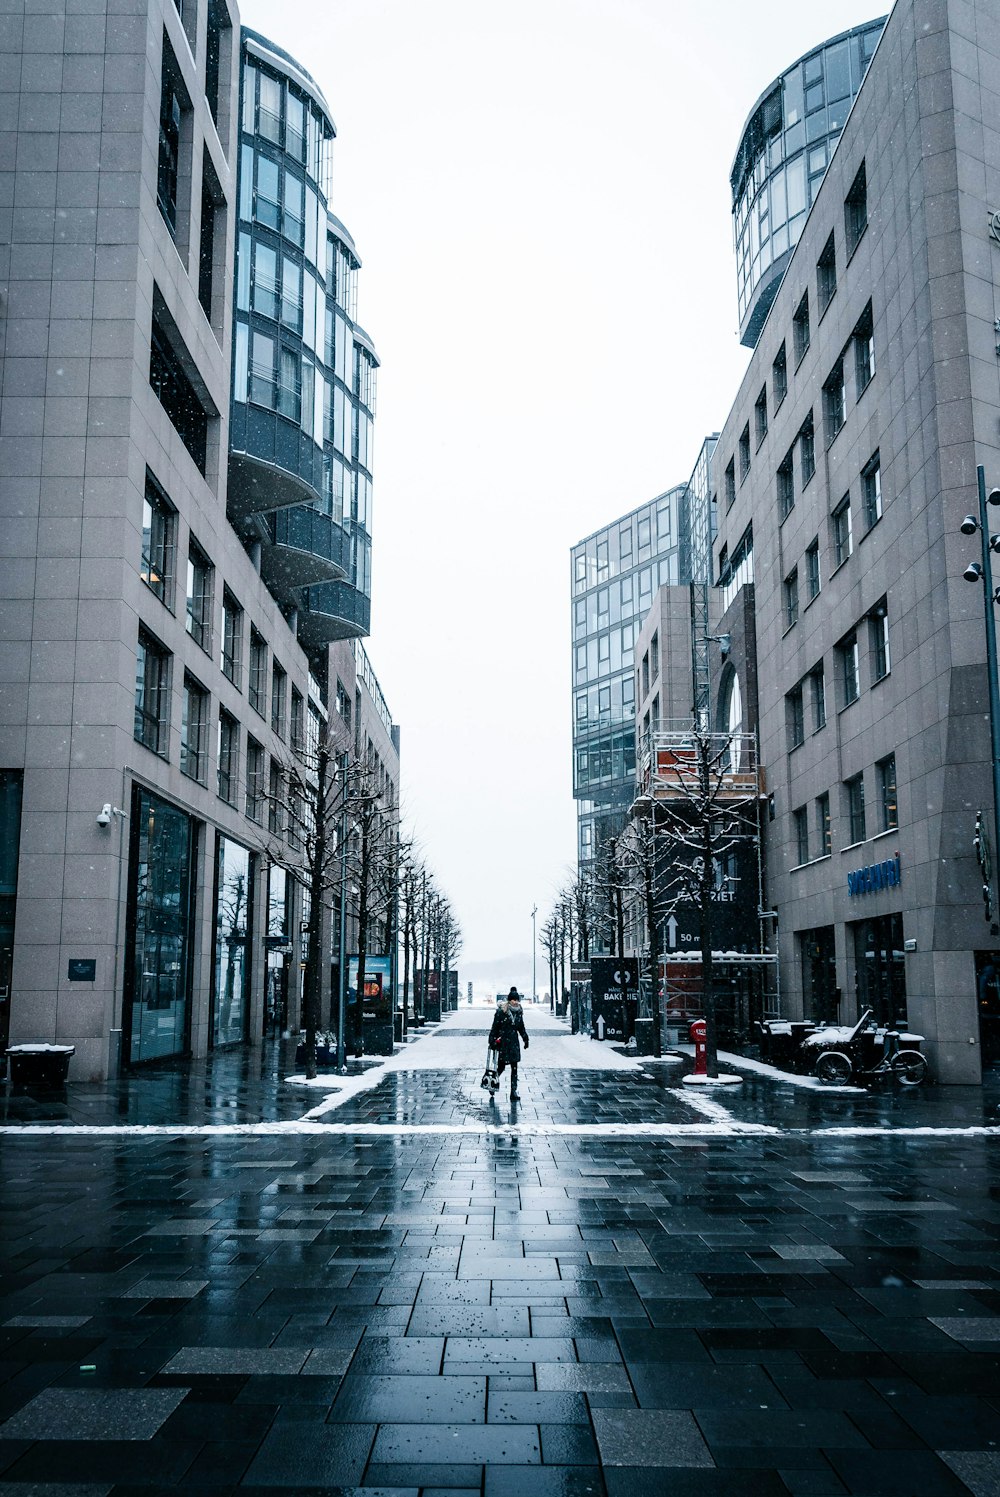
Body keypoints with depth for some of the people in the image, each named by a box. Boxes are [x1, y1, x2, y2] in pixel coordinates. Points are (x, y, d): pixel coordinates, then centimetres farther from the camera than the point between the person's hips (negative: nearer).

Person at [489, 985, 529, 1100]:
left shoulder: (519, 1011, 5)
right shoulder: (501, 1011, -11)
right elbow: (495, 1027, -8)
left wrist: (525, 1039, 17)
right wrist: (492, 1041, -9)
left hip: (514, 1042, 5)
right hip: (503, 1042, -5)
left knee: (514, 1067, 2)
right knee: (501, 1066, 1)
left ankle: (514, 1091, 6)